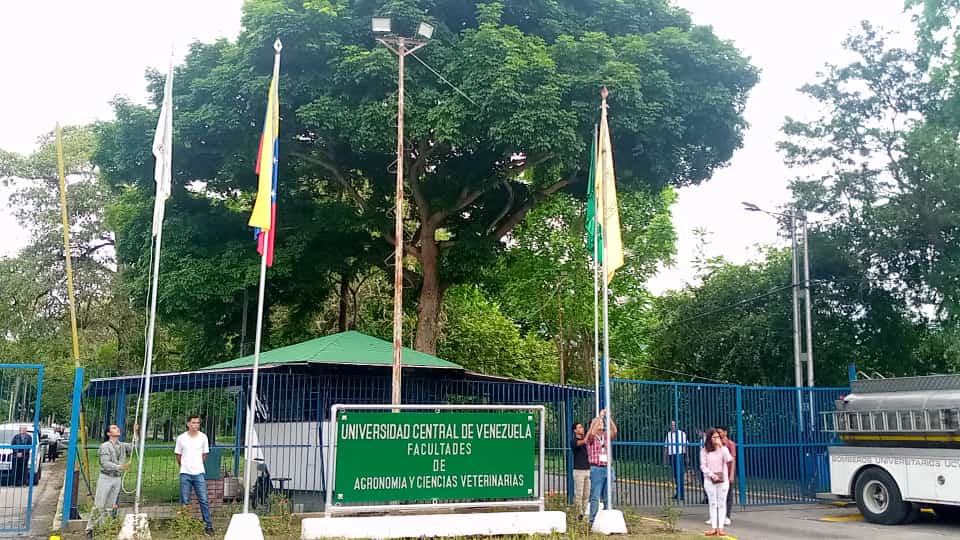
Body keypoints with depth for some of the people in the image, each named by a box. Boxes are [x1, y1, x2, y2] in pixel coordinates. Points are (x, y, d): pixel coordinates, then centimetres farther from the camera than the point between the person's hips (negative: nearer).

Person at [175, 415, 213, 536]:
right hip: (185, 474, 0)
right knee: (184, 502, 6)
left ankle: (208, 526, 3)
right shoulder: (181, 438, -3)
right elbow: (178, 455, 9)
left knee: (204, 500, -2)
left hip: (199, 473, 0)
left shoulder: (203, 437, -2)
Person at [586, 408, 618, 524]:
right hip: (596, 469, -4)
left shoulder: (606, 436, 13)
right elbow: (592, 433, -21)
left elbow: (614, 431, -5)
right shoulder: (591, 437, 1)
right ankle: (593, 521, -1)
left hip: (607, 468, 4)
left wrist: (608, 417, -10)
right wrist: (600, 417, -18)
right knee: (595, 497, -5)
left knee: (607, 497, 7)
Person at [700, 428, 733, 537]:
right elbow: (703, 466, -3)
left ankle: (720, 528, 3)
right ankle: (713, 527, 5)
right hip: (710, 480, 0)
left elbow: (729, 460, -16)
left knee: (722, 503, 2)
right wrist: (711, 475, -16)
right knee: (713, 503, 4)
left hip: (723, 479, 0)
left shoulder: (723, 448, 2)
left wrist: (721, 446, -16)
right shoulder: (704, 450, -1)